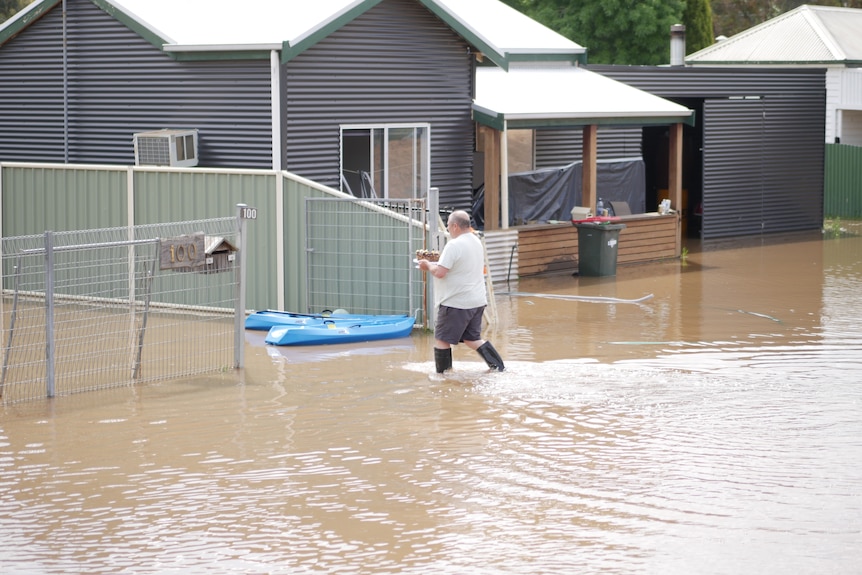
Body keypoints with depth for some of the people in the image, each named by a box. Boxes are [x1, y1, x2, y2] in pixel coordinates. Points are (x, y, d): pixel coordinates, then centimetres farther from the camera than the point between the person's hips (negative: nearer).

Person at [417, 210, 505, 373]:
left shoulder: (454, 245, -19)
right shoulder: (476, 241, 11)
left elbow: (440, 273, -24)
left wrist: (428, 266, -3)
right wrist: (434, 264, 19)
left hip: (456, 304, -9)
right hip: (477, 301, 9)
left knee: (442, 339, 3)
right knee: (472, 338, 18)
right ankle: (498, 366, 11)